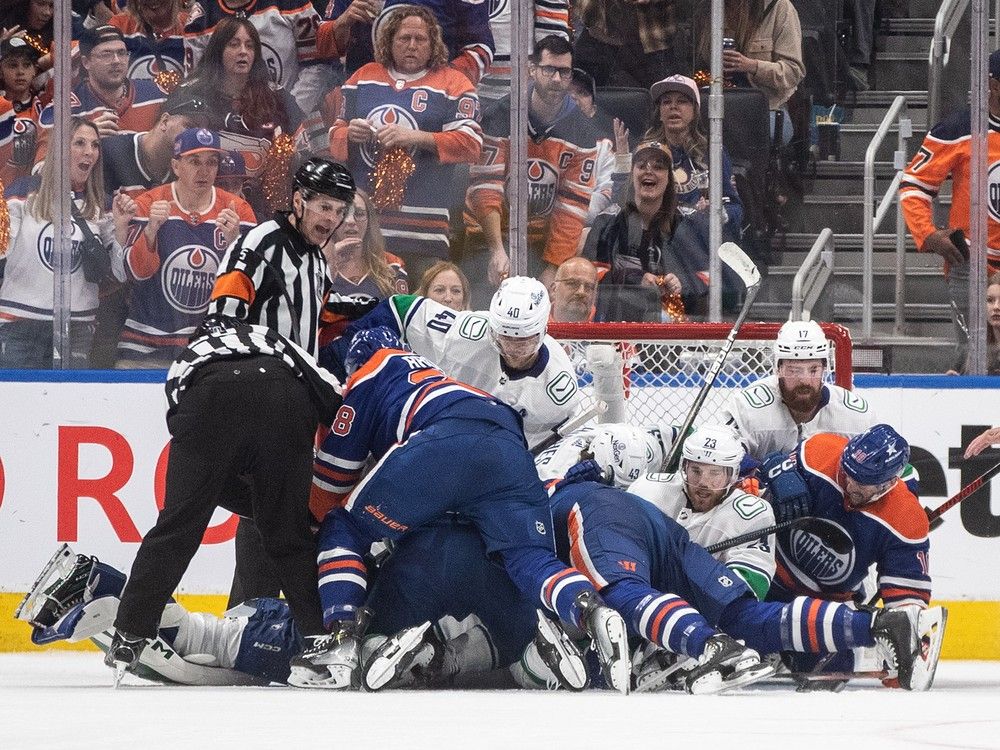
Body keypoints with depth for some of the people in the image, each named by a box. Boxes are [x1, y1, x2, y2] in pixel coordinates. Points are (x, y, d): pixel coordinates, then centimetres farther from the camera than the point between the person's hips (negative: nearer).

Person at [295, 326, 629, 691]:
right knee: (530, 560, -2)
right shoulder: (434, 374, 47)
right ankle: (593, 613, -34)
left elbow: (332, 473, 25)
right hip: (512, 448, 5)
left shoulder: (368, 378, 27)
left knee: (345, 529, 10)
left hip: (448, 441, -5)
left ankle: (341, 641, -7)